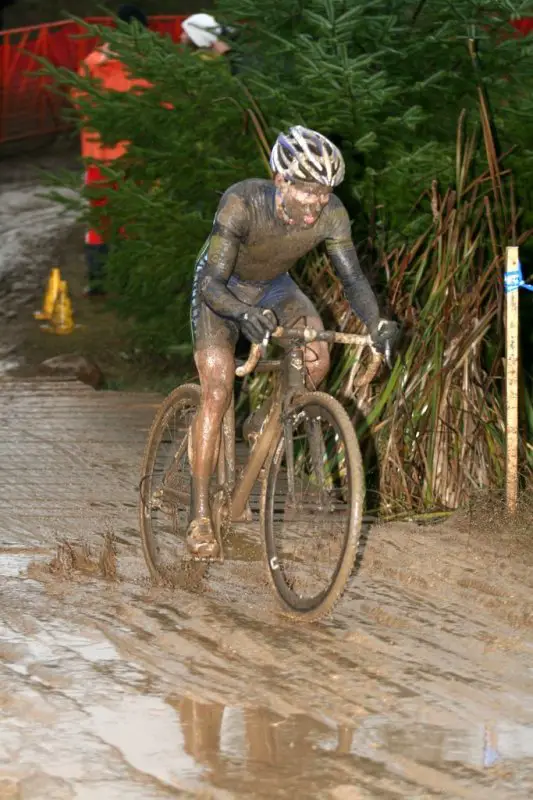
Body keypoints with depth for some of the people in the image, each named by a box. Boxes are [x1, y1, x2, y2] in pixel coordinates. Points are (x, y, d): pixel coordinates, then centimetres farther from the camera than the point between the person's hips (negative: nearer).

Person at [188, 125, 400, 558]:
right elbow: (211, 284, -38)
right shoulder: (243, 202, -37)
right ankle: (200, 515, -10)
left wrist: (377, 322, -41)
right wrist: (245, 313, -59)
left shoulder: (331, 214, -28)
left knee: (317, 360, -21)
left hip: (274, 286, 4)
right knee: (217, 393, -17)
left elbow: (353, 278, -20)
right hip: (223, 289, -4)